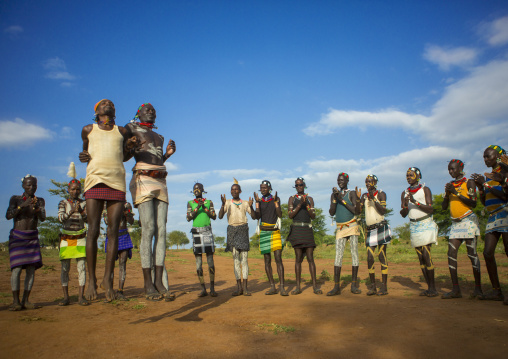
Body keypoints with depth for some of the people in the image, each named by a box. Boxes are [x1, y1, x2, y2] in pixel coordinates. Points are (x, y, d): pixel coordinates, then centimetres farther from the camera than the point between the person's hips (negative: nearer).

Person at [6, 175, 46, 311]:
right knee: (17, 268, -11)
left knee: (31, 268, -3)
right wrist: (22, 205, -24)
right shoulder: (15, 199, 1)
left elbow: (43, 218, -7)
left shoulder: (40, 201, 5)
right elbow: (8, 216, -11)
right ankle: (16, 301, -5)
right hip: (17, 236, -2)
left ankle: (26, 300, 3)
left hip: (33, 237, 2)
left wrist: (37, 208, -26)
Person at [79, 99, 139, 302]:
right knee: (93, 231, -6)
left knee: (113, 232, -3)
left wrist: (131, 148, 8)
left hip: (117, 182, 1)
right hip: (95, 180, -1)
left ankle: (108, 279, 5)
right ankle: (91, 279, 6)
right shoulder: (88, 130, 18)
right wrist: (84, 157, 6)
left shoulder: (122, 132, 20)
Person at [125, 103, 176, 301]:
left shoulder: (159, 137, 27)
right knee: (148, 230, -15)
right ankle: (148, 284, -10)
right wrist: (133, 148, -11)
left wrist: (168, 154, 11)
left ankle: (159, 281, -3)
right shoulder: (131, 128, 12)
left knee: (161, 231, -4)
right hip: (142, 181, -6)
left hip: (160, 183, 6)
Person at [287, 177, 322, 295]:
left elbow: (313, 216, 4)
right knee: (298, 258, -3)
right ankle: (298, 286, 1)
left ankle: (315, 286, -1)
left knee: (310, 258, -3)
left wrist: (306, 205, -9)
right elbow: (290, 215, -3)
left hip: (307, 229, 1)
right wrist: (300, 204, -10)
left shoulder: (309, 199, 12)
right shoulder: (292, 199, 9)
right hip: (296, 229, -1)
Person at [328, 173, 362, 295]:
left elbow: (357, 211, -11)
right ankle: (337, 286, -7)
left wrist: (343, 200, -14)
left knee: (354, 253, -3)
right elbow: (332, 213, 3)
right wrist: (335, 198, -9)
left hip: (352, 226, -3)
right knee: (338, 255, -5)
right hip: (340, 228, 3)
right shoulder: (334, 195, 12)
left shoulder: (352, 193, -1)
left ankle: (354, 284, 5)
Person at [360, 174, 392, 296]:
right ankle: (372, 286, 6)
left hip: (381, 227, -4)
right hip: (370, 230, 5)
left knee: (382, 256, -5)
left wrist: (373, 199, -18)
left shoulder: (381, 194, 1)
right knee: (370, 258, -1)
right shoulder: (365, 196, 14)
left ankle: (384, 286, -1)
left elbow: (383, 211, -11)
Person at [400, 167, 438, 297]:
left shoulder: (425, 189, 0)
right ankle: (429, 287, 9)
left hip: (426, 224, -5)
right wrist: (405, 205, -13)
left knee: (426, 255, -13)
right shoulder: (404, 193, 12)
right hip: (414, 226, 5)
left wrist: (416, 202, -22)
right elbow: (403, 214, 7)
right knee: (421, 257, 4)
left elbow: (430, 209, -10)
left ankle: (433, 288, -7)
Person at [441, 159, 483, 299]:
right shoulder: (450, 185, 14)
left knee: (472, 253, -6)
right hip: (455, 223, 5)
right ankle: (456, 289, -1)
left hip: (468, 220, -5)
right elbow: (444, 207, 11)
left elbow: (473, 203, -11)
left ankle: (478, 288, 2)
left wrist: (457, 193, -17)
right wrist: (447, 193, -5)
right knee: (451, 254, -4)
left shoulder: (469, 182, 0)